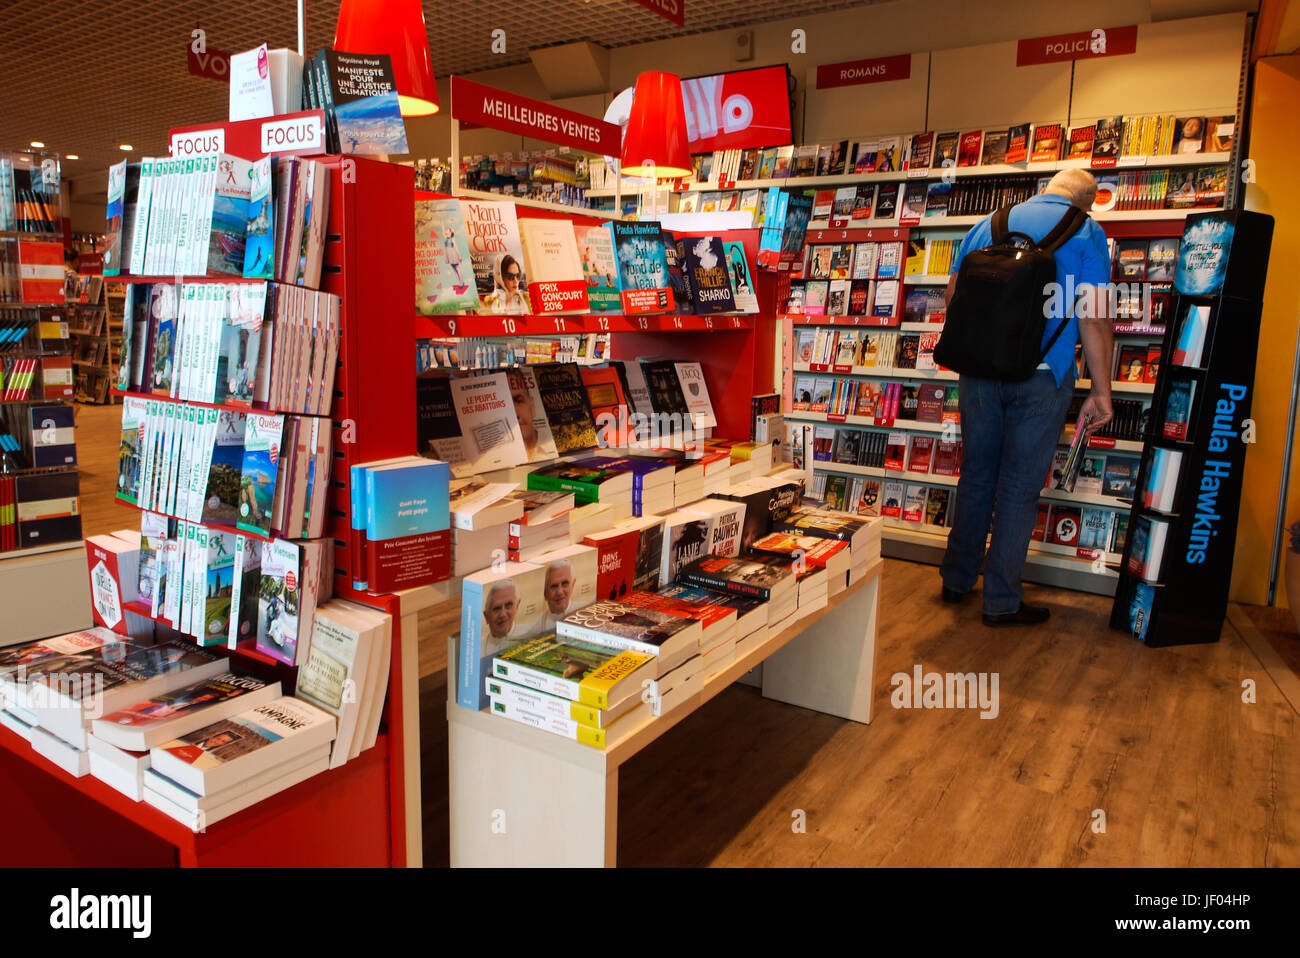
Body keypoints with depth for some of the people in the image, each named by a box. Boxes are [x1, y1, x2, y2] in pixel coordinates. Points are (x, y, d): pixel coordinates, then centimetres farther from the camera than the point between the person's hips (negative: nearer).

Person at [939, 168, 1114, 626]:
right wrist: (1101, 390, -2)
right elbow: (1094, 317, -8)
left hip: (978, 371, 4)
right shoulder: (1086, 232, -1)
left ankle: (957, 579, 25)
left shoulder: (987, 225, 11)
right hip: (1042, 376, -3)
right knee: (1020, 487, 3)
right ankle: (1001, 601, 11)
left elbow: (954, 295, 13)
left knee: (975, 475, 15)